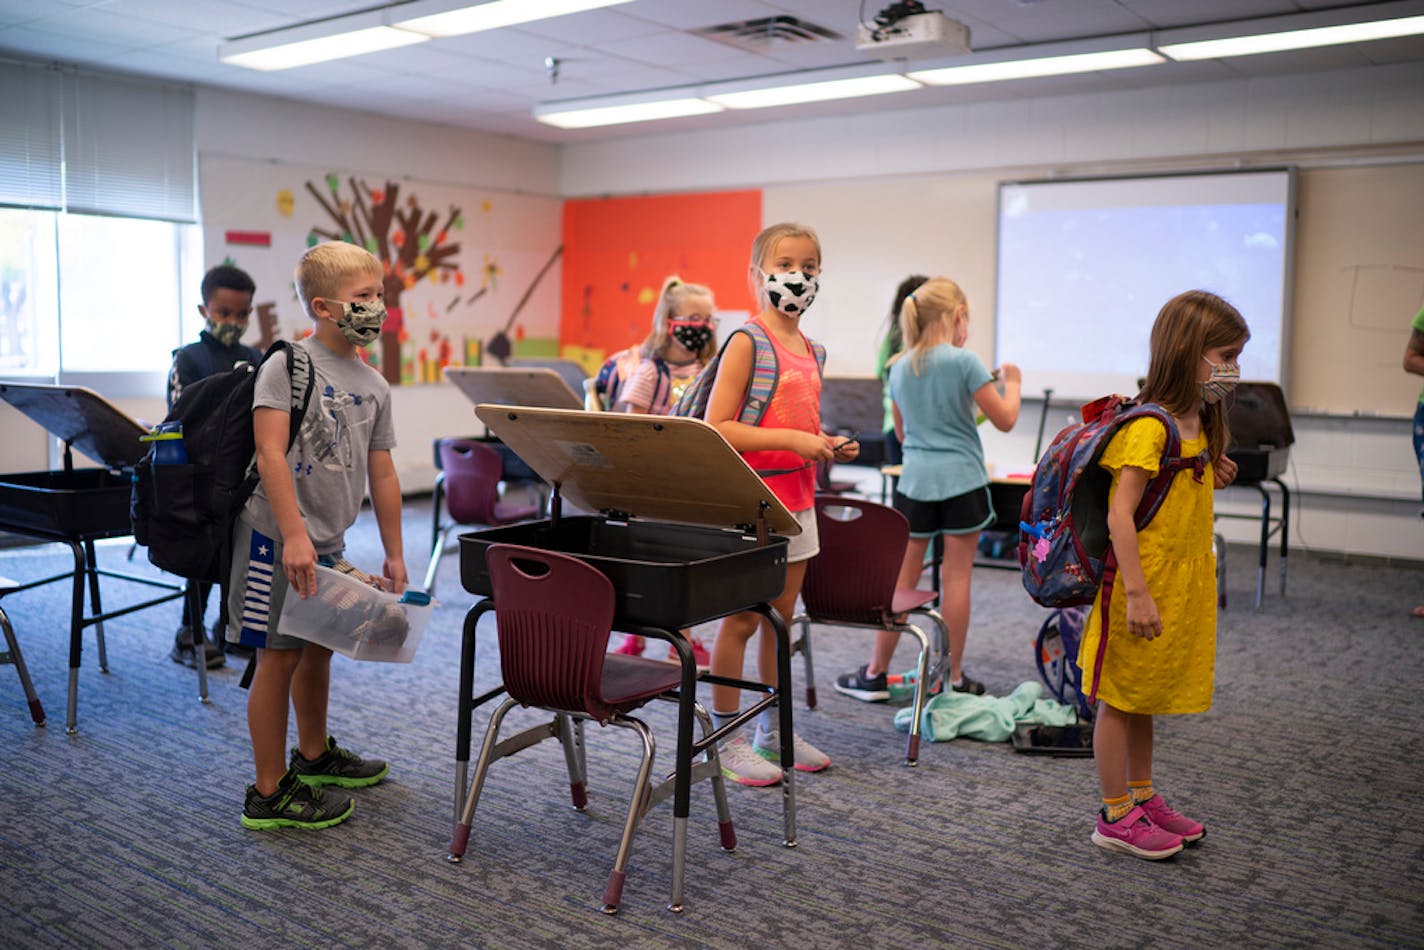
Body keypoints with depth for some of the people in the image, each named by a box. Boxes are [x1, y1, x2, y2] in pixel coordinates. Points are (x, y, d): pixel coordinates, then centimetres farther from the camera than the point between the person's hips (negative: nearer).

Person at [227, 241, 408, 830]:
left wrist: (393, 554, 13)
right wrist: (294, 536, -26)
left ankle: (314, 755, 40)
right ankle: (270, 792, 10)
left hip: (328, 542, 8)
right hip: (277, 537, -7)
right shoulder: (289, 363, -11)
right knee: (280, 655, -2)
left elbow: (381, 474, 13)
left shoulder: (373, 385, 10)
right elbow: (270, 451, -19)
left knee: (319, 646, 20)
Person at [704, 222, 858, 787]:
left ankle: (774, 732, 27)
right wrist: (790, 439, -22)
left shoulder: (810, 351, 13)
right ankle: (726, 739, 13)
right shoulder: (747, 342, -10)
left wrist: (828, 445, 4)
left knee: (781, 618, 14)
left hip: (797, 499, 8)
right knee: (741, 619, 0)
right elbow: (715, 429, -17)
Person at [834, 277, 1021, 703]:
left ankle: (875, 674, 12)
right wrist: (1011, 382, 12)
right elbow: (1005, 420, -5)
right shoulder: (963, 361, -8)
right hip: (961, 480, -4)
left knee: (902, 576, 8)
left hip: (915, 480, 4)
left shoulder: (899, 367, 8)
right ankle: (953, 677, 11)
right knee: (956, 577, 3)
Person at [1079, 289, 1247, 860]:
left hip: (1181, 587, 9)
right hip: (1144, 588, -9)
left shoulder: (1199, 424, 10)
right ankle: (1116, 818, 15)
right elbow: (1119, 515, -24)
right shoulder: (1149, 427, -19)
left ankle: (1142, 797, 33)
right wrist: (1137, 594, -26)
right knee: (1120, 696, 4)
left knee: (1144, 696, 20)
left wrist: (1212, 475, 4)